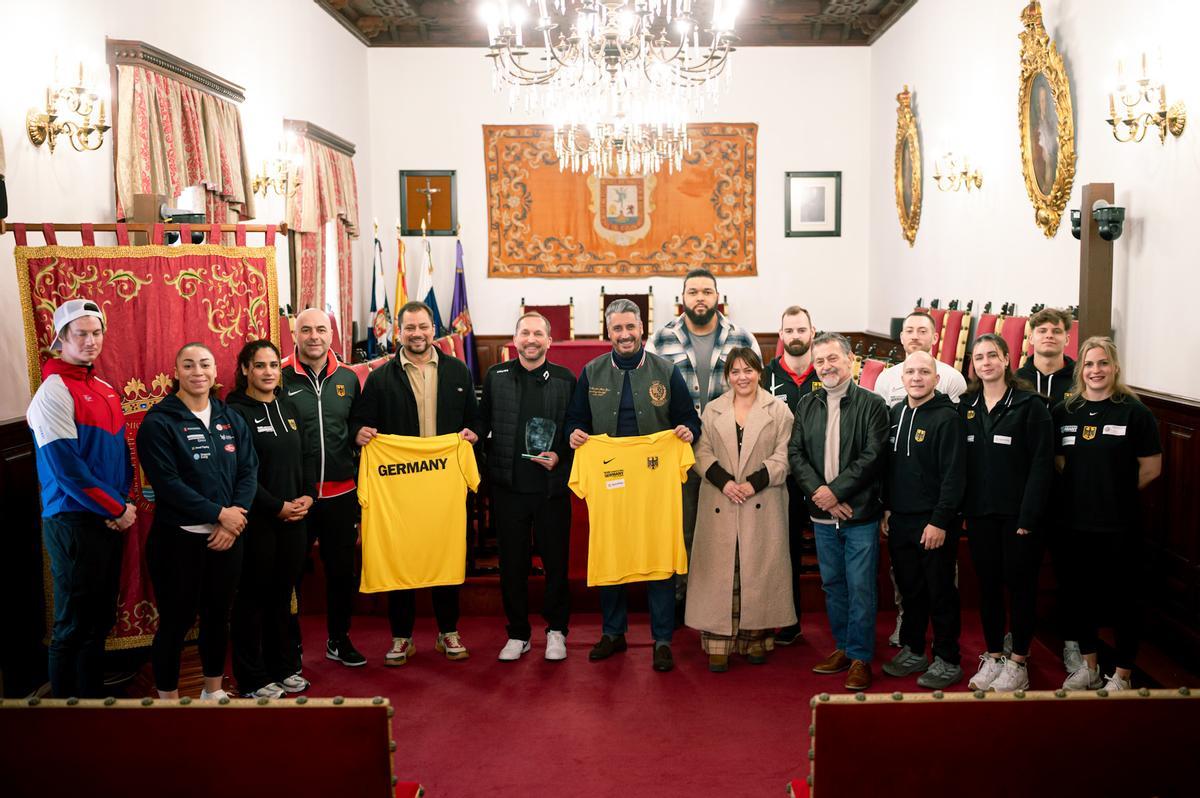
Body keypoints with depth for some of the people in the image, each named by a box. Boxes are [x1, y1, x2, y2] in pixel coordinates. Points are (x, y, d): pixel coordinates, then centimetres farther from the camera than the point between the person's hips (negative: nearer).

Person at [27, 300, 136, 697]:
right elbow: (66, 467, -18)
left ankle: (95, 698, 27)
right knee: (73, 627, 1)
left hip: (109, 520, 8)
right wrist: (117, 510, -12)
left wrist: (123, 503, 2)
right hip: (74, 522, -8)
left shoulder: (105, 390, 12)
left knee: (99, 620, 15)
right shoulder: (54, 390, -12)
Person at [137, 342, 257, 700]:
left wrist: (235, 517, -11)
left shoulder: (231, 418, 8)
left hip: (228, 536, 5)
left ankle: (214, 691, 34)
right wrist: (219, 513, -18)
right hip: (178, 539, -5)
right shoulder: (158, 423, -8)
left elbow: (249, 471, 3)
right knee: (176, 621, 5)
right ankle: (168, 700, 21)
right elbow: (167, 482, -16)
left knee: (218, 616, 16)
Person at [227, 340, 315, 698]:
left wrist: (307, 496, -1)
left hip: (294, 518, 6)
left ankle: (282, 667, 26)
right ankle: (253, 678, 14)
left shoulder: (288, 407, 13)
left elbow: (307, 455, 14)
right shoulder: (236, 412, -8)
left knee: (282, 594, 14)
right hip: (257, 520, -6)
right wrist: (277, 507, -14)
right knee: (253, 597, 3)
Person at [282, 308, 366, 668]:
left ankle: (339, 639, 31)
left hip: (341, 493, 4)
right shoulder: (280, 377, -6)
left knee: (342, 569, 14)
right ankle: (291, 646, 24)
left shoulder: (347, 378, 6)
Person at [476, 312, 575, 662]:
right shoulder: (496, 376, 6)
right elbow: (483, 422, 10)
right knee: (512, 563, 9)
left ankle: (556, 630, 23)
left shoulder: (565, 380, 2)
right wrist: (475, 436, -11)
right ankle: (518, 633, 23)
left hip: (551, 486, -1)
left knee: (556, 561, 6)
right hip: (508, 486, 1)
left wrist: (560, 456, -10)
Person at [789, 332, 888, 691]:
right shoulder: (806, 405, 8)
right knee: (832, 585, 14)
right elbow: (795, 453, 3)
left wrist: (835, 490, -16)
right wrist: (819, 493, -10)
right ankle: (843, 648, 27)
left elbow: (872, 456, -13)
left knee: (860, 588, 0)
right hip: (822, 516, 5)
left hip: (860, 514, -5)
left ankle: (861, 657, 11)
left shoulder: (872, 405, -6)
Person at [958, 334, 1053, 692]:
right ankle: (993, 658, 24)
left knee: (1020, 585, 6)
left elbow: (1042, 464, -10)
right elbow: (959, 461, 6)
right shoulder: (966, 406, 6)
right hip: (980, 513, 4)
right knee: (987, 584, 11)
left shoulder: (1030, 405, -7)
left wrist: (1028, 516, -15)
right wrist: (962, 508, -1)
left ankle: (1018, 663, 17)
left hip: (1018, 513, -4)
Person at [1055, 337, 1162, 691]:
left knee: (1123, 599, 7)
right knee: (1080, 595, 14)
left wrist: (1117, 493, 1)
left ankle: (1122, 676, 23)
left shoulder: (1135, 412, -8)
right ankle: (1089, 668, 32)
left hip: (1120, 526, -4)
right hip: (1076, 523, 4)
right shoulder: (1065, 411, 4)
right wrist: (1085, 491, 4)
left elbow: (1151, 468, -4)